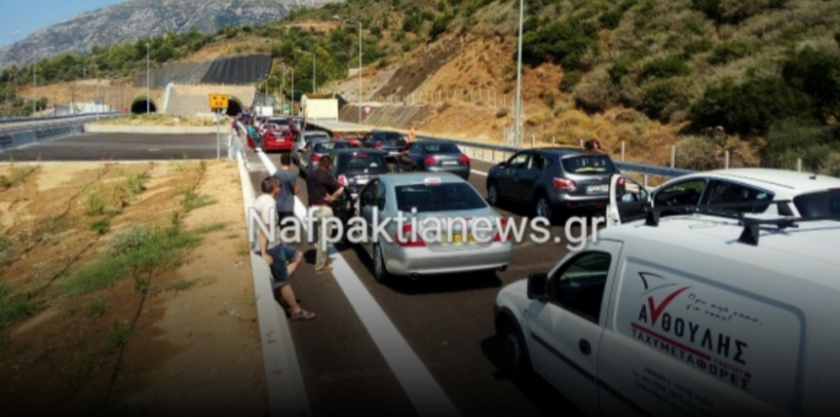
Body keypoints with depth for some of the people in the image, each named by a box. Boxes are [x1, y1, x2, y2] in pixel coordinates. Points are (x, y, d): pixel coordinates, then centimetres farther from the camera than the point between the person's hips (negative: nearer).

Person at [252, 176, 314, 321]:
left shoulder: (261, 199, 10)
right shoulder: (269, 203, -21)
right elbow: (264, 229, -26)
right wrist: (264, 253, -25)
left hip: (272, 244, 10)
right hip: (270, 247, -10)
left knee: (298, 256, 19)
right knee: (283, 280, 1)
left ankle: (278, 285, 12)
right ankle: (297, 311, 12)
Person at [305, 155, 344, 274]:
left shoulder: (310, 176, 9)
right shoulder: (326, 176, -13)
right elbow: (340, 189, -22)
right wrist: (332, 197, -7)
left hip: (312, 207, 8)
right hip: (323, 208, -8)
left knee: (321, 235, 22)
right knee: (323, 236, -2)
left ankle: (324, 259, 35)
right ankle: (320, 266, 2)